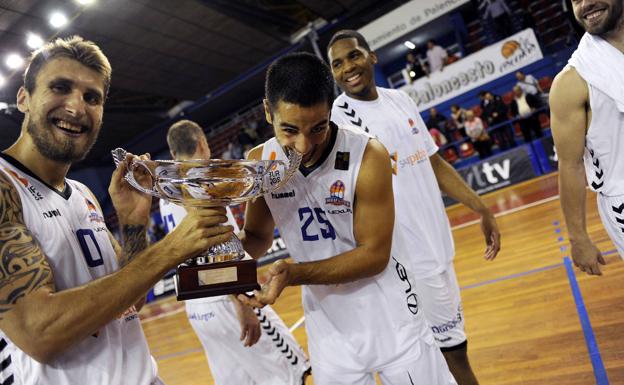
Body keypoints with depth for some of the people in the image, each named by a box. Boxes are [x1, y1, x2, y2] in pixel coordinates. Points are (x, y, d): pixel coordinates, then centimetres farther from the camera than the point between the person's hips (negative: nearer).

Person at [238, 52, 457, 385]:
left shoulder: (368, 157, -24)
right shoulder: (259, 164, -10)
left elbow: (375, 254, -19)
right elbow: (258, 236, 4)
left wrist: (293, 274, -29)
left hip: (391, 322, -3)